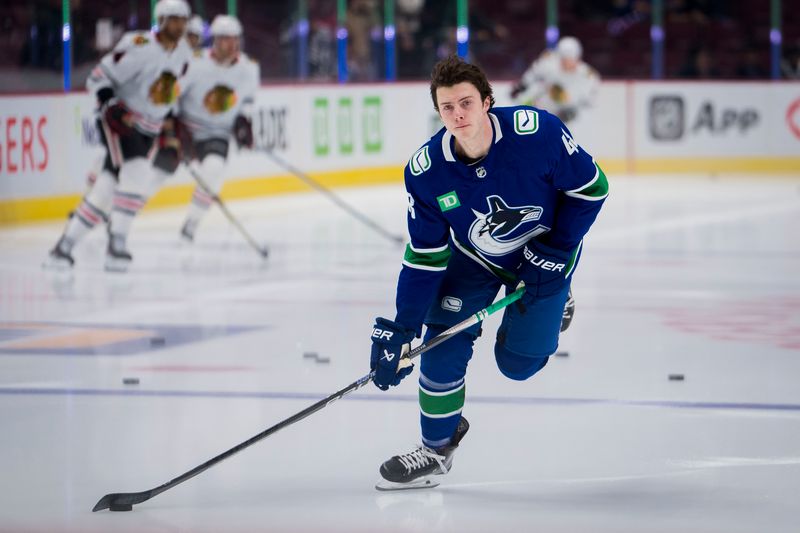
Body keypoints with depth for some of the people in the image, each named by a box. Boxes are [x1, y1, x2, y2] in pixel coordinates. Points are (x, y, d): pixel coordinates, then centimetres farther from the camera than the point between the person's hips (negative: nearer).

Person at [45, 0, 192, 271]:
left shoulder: (183, 53, 4)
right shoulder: (139, 47, -19)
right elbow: (99, 77, -17)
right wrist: (112, 108, -30)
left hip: (148, 128, 7)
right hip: (119, 119, -7)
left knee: (108, 187, 2)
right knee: (138, 174, -26)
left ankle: (65, 245, 8)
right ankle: (116, 244, -22)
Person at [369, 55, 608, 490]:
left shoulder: (536, 132, -33)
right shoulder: (426, 172, -25)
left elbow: (591, 187, -18)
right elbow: (425, 258, -15)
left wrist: (553, 253, -19)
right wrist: (401, 331, -18)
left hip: (546, 250, -2)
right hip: (473, 257, 2)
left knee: (518, 363, -4)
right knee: (442, 344, -9)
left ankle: (547, 304, 30)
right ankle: (437, 446, 13)